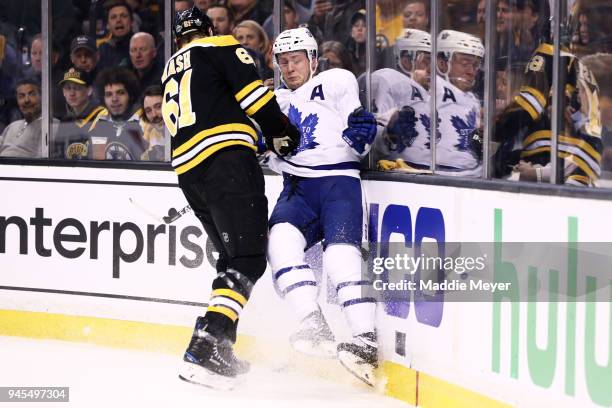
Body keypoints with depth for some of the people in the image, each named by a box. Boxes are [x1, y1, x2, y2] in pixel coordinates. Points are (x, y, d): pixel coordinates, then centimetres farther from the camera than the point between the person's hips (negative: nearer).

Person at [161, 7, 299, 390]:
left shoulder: (170, 71, 28)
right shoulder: (220, 47, 7)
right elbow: (253, 93, -6)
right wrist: (282, 133, 7)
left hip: (188, 169, 8)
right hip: (226, 158, -8)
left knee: (232, 256, 18)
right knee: (248, 258, -12)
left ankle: (218, 348, 14)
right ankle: (205, 347, -26)